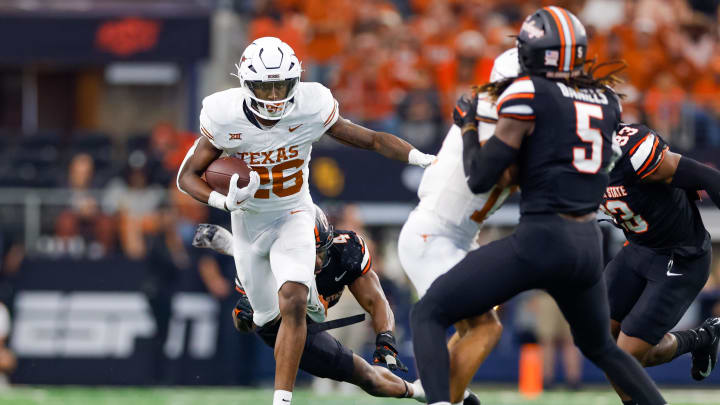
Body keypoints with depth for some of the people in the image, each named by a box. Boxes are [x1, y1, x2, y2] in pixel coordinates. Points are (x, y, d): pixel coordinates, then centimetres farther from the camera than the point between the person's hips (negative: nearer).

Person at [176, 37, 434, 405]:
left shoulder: (310, 109, -22)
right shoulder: (225, 118, -21)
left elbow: (372, 140, -13)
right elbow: (187, 176, -13)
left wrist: (427, 160, -25)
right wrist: (224, 201, -33)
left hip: (293, 217, -1)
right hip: (249, 220, 1)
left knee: (292, 303, -23)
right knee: (268, 315, 11)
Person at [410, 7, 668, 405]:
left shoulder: (527, 94, -7)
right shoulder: (607, 100, 11)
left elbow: (479, 178, -5)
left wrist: (468, 125, 13)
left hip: (539, 240, -6)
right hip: (588, 245, 6)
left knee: (428, 314, 3)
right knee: (600, 346, 31)